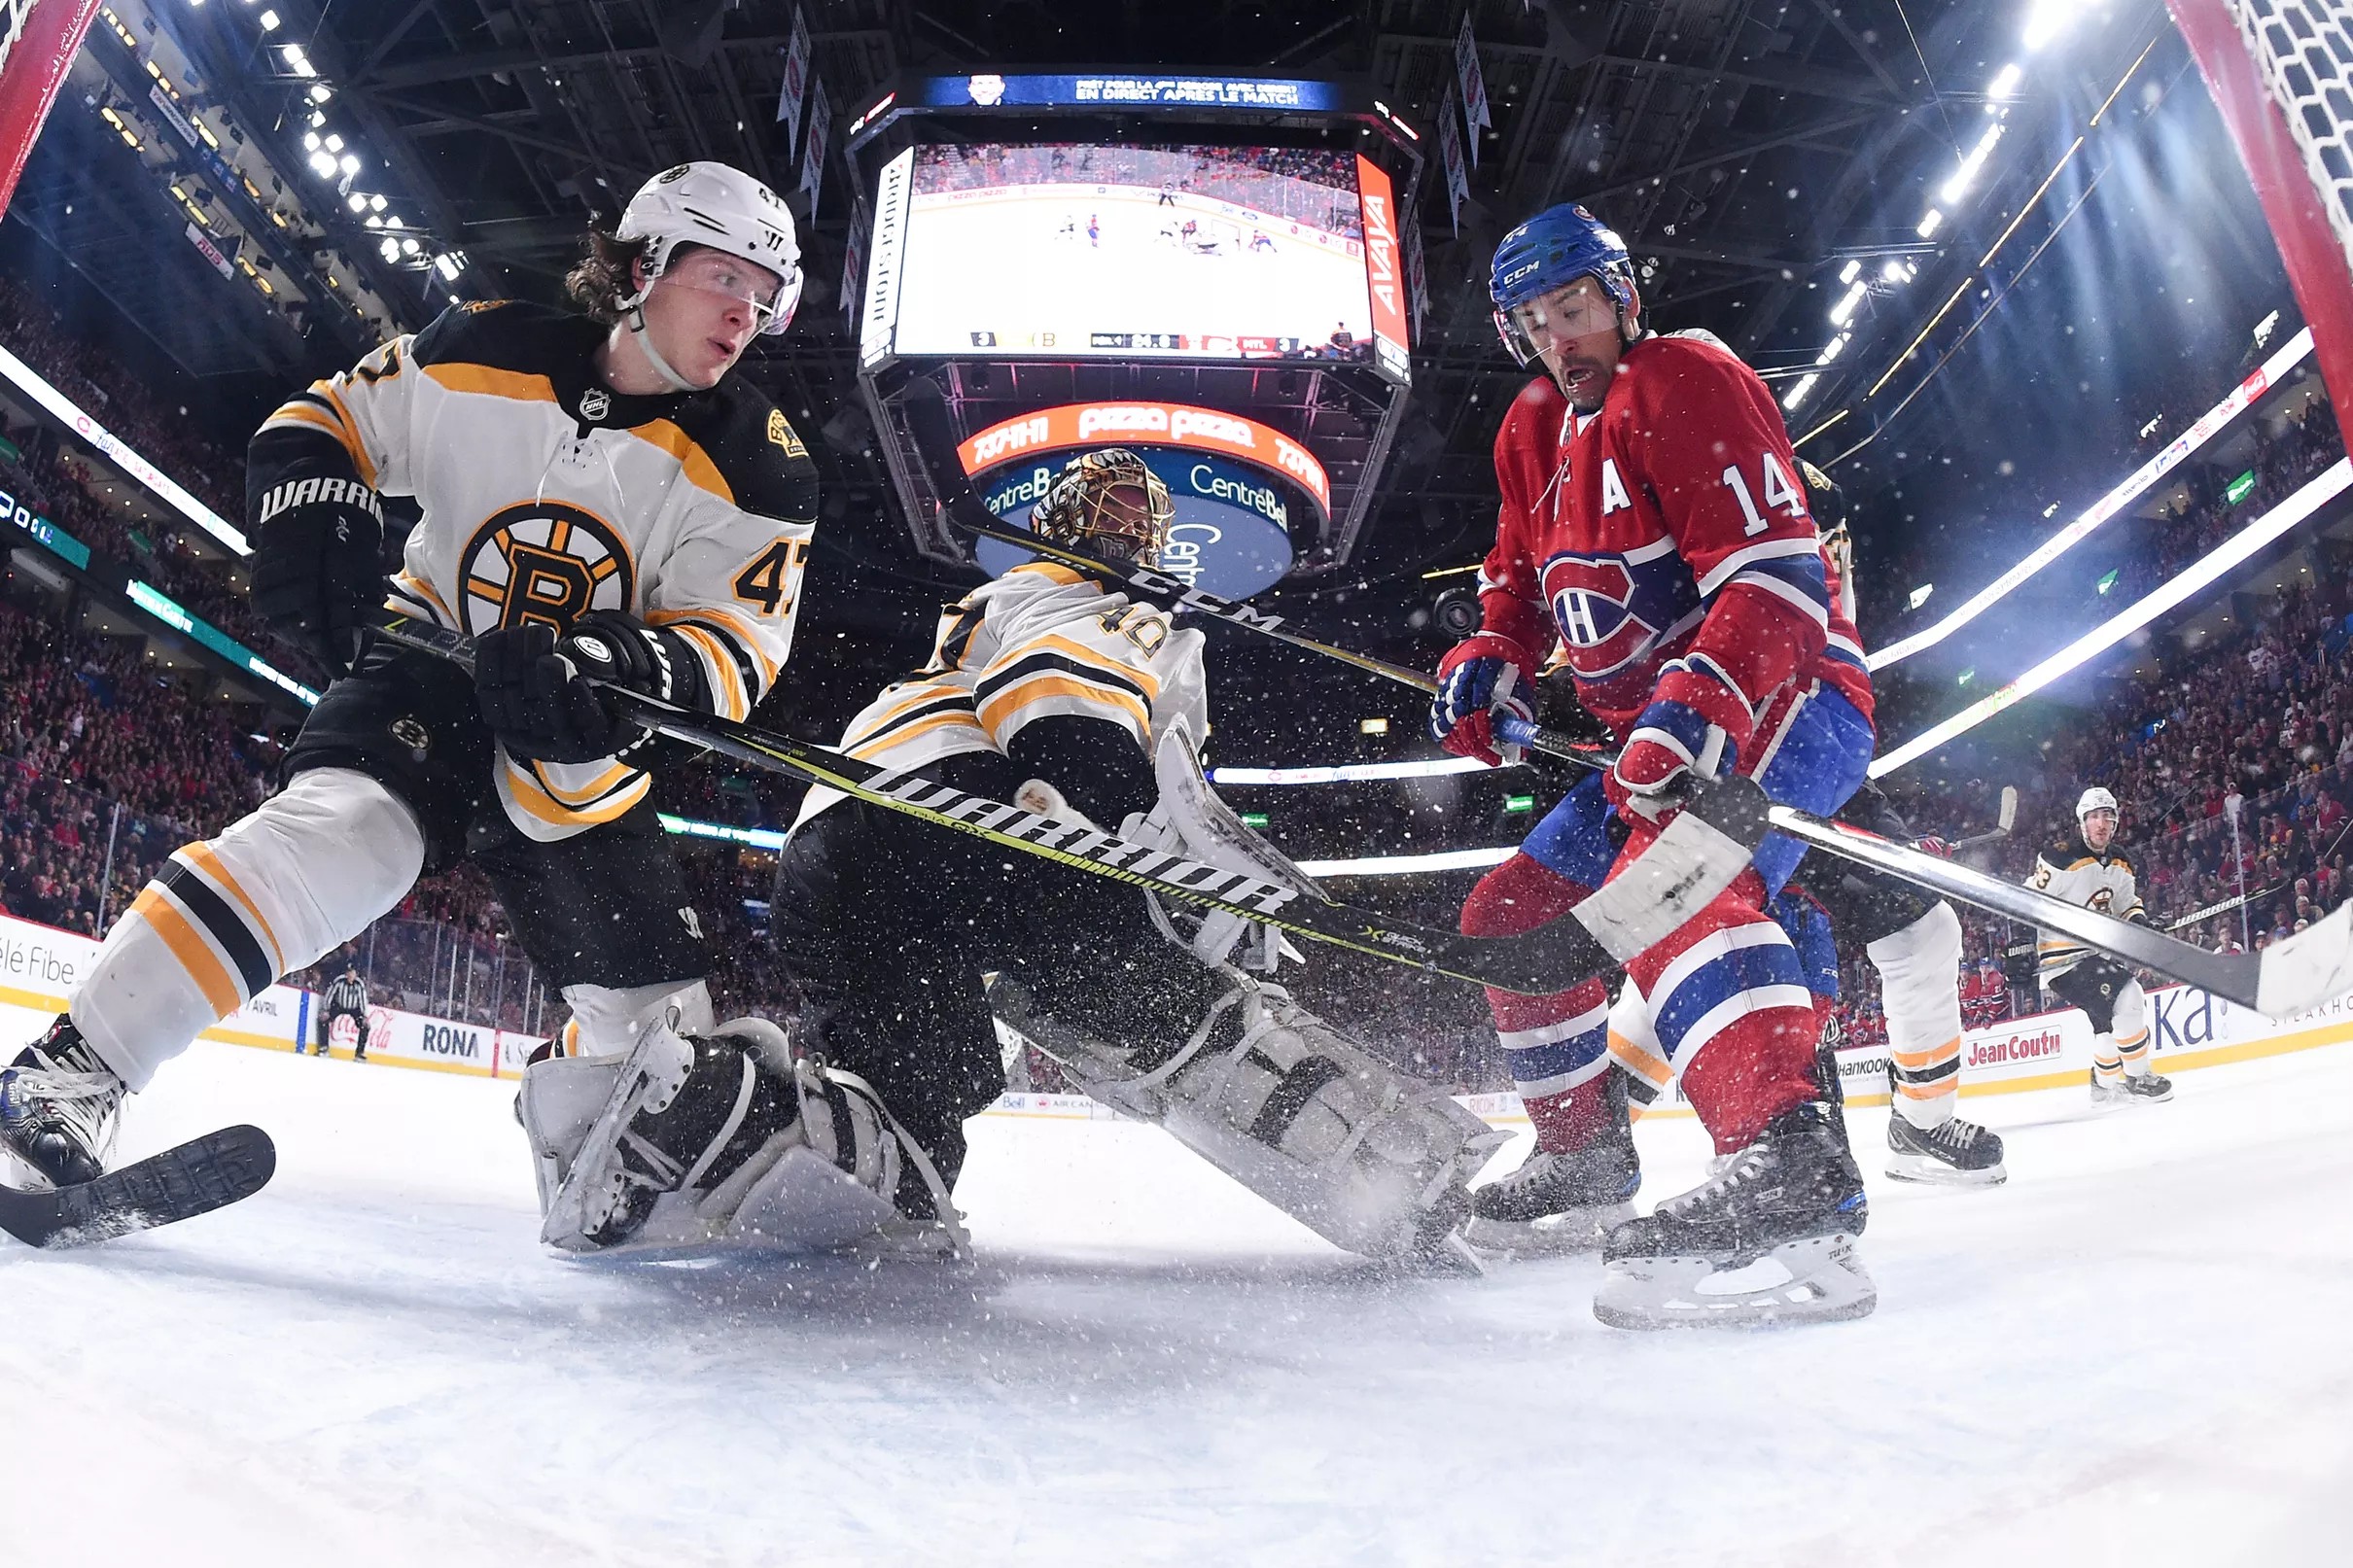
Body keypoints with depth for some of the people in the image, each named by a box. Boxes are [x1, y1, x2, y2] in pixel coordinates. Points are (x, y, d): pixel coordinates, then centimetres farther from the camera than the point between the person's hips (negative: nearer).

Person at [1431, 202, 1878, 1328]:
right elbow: (1522, 574, 23)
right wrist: (1488, 664, 1)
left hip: (1785, 697, -9)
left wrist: (1692, 713, -34)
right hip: (1657, 733, 9)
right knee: (1513, 913, 10)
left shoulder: (1684, 382, -11)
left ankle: (1791, 1160, -50)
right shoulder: (1535, 434, 15)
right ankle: (1584, 1151, 26)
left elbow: (1776, 578, -22)